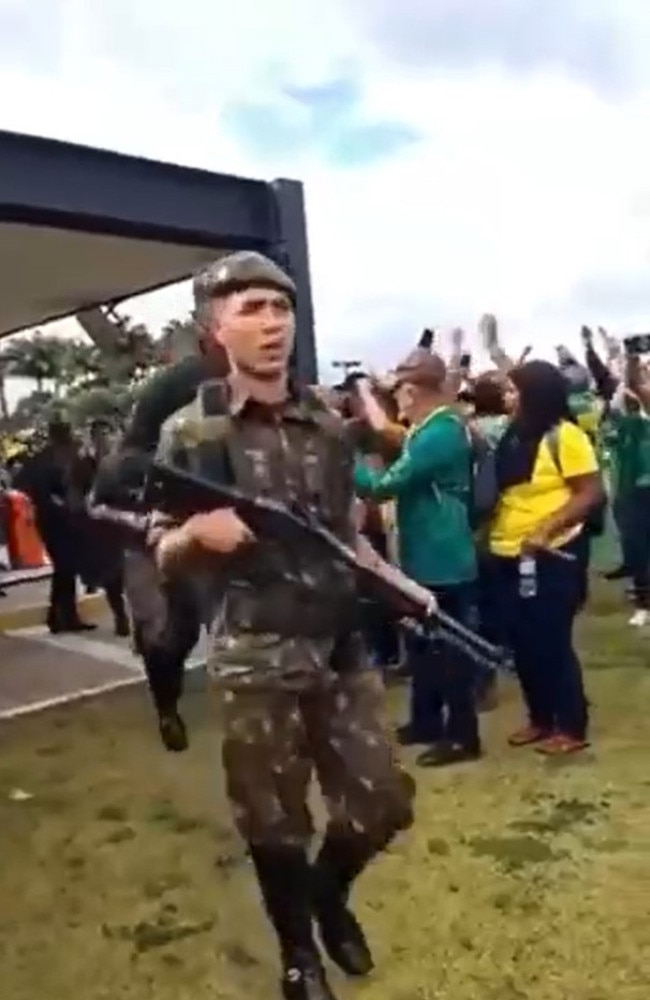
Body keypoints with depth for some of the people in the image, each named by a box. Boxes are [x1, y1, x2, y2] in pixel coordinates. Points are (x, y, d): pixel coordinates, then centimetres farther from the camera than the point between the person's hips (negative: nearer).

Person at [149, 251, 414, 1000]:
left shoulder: (329, 427, 6)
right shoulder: (189, 433, -6)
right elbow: (163, 560, -2)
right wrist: (197, 532, -23)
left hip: (342, 648, 4)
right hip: (254, 663, -3)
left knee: (380, 803, 10)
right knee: (274, 824, 10)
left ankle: (329, 894, 43)